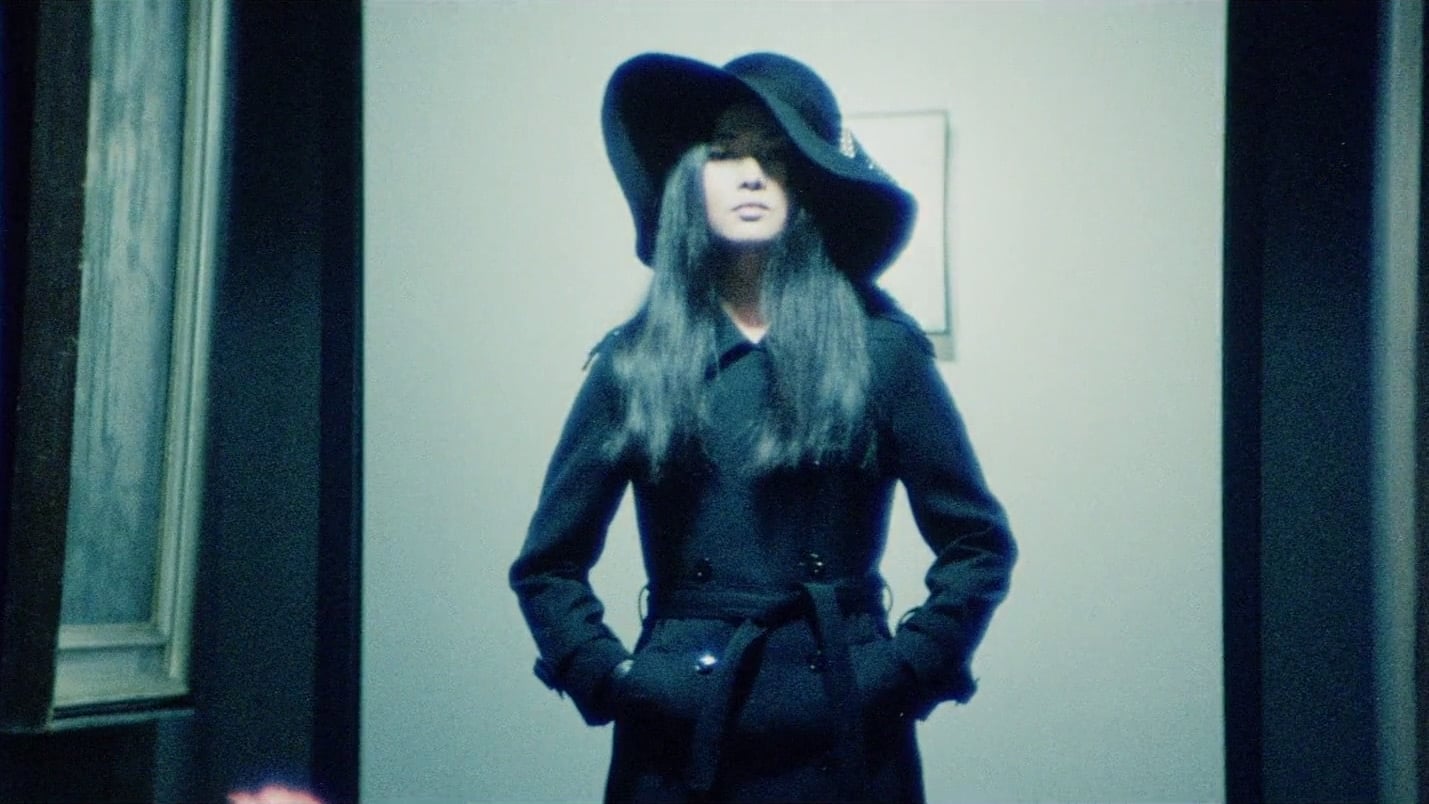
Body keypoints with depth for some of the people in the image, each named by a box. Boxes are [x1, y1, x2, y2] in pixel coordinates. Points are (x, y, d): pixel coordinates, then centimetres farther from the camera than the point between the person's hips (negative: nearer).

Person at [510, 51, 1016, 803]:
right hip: (675, 739, 1)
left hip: (843, 740, -1)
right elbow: (547, 564, 8)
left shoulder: (879, 348, -1)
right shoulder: (634, 360, 2)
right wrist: (605, 677, -3)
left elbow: (979, 544, 3)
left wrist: (906, 671, -6)